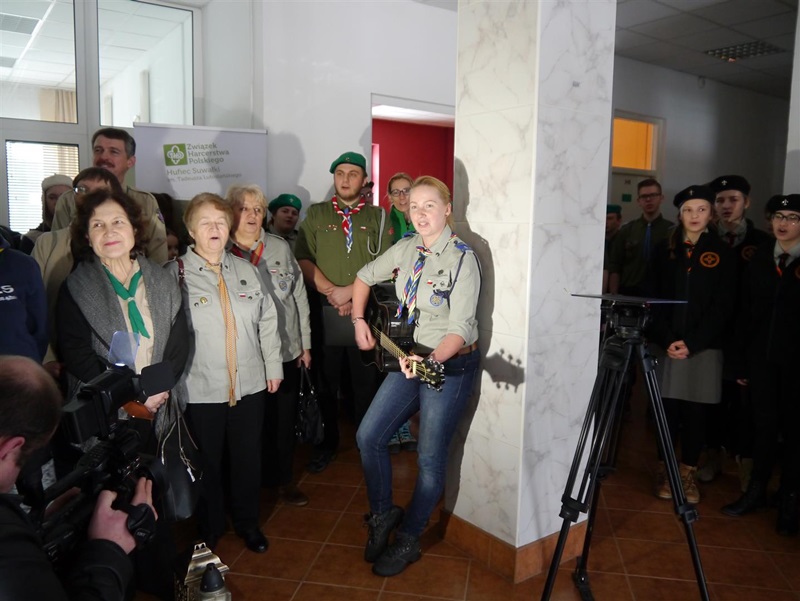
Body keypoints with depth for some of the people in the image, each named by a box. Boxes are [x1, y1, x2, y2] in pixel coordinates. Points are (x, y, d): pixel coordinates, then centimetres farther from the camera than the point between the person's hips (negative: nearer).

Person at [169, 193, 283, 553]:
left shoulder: (245, 270, 7)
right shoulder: (177, 274, -7)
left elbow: (267, 321, 10)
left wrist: (273, 366, 8)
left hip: (250, 384, 4)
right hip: (201, 389, -3)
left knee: (248, 458, 15)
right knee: (207, 463, 13)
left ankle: (247, 522, 37)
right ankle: (210, 529, 35)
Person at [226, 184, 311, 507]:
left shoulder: (281, 248, 3)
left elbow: (300, 296, 7)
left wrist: (305, 343, 7)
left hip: (286, 350, 2)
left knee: (284, 419, 11)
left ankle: (284, 478, 29)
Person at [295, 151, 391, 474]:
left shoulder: (378, 216, 7)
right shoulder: (315, 214, 10)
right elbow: (303, 260, 1)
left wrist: (351, 292, -13)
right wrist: (331, 292, -12)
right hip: (324, 311, 1)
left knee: (366, 383, 7)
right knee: (326, 382, 9)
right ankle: (327, 443, 26)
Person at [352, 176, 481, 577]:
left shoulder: (462, 259, -18)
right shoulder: (407, 248, 1)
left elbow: (460, 329, -24)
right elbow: (365, 277, 18)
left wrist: (431, 360, -40)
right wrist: (359, 322, 9)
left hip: (450, 365, -6)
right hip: (410, 359, 7)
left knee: (430, 458, 2)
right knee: (368, 437, 5)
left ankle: (408, 541, 24)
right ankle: (383, 513, 28)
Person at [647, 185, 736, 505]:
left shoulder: (722, 252, 3)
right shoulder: (664, 249, 7)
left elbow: (722, 306, -2)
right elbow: (655, 299, 3)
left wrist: (692, 343, -12)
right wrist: (666, 340, -11)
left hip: (705, 346, 0)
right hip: (668, 344, 1)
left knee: (695, 412, 5)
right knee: (667, 409, 3)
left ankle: (688, 473, 18)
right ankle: (665, 471, 16)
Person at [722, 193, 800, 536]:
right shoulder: (758, 258, 6)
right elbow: (746, 311, 5)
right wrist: (742, 361, 2)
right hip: (762, 358, 2)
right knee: (764, 426, 10)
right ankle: (756, 490, 24)